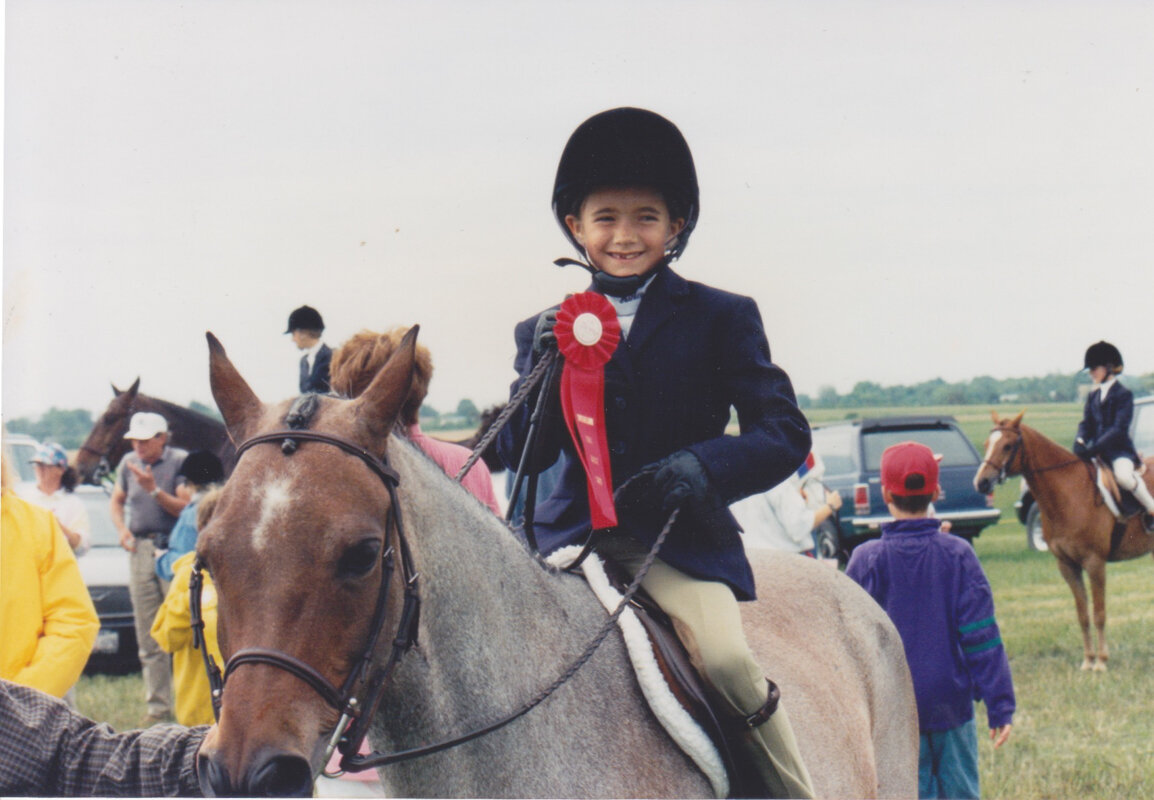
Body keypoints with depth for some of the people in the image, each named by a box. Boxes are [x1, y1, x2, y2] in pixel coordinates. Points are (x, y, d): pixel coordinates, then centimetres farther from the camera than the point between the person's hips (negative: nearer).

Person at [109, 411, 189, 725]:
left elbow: (184, 507, -9)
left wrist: (154, 490, -19)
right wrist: (122, 528, 3)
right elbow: (117, 500, 21)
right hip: (140, 549, 5)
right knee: (147, 635, 6)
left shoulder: (180, 461, -5)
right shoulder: (128, 463, 10)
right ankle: (158, 704, 12)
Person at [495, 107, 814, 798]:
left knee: (726, 656, -27)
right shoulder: (547, 332, 13)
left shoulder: (722, 318, 6)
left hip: (682, 541, -3)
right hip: (573, 536, 3)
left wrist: (703, 467, -18)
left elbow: (784, 433, 1)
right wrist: (543, 372, -12)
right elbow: (519, 454, 7)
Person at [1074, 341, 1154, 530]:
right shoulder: (1093, 396, 15)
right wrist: (1080, 442, -14)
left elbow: (1119, 429, -16)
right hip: (1097, 452, 8)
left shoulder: (1123, 394, -7)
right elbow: (1086, 423, 9)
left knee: (1123, 475, -36)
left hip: (1119, 450, -8)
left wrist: (1094, 448, -26)